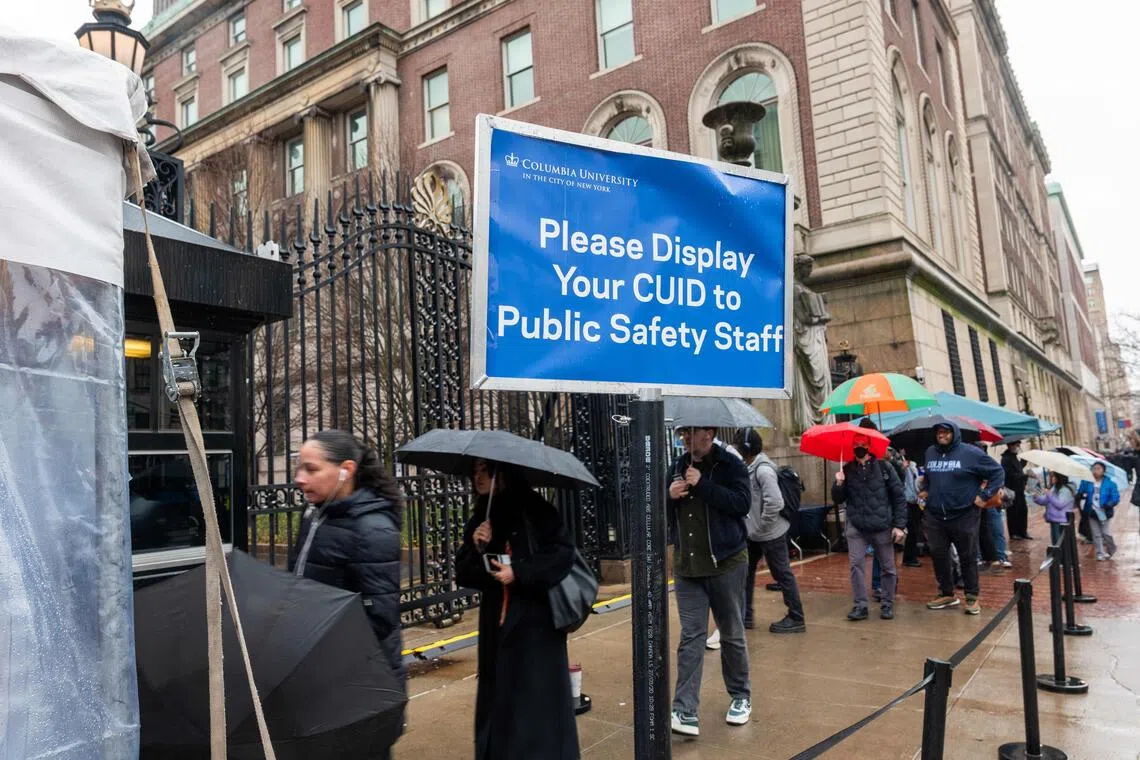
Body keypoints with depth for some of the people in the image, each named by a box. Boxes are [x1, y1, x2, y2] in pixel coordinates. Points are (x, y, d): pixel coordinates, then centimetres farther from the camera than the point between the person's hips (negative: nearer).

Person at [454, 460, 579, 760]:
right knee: (499, 699, 10)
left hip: (536, 622, -5)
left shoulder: (535, 510, -8)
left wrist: (520, 573, -18)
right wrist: (476, 548, -12)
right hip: (496, 623, 5)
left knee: (537, 698, -1)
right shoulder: (479, 519, 8)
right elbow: (463, 575, 7)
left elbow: (563, 553, -13)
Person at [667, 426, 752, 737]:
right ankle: (685, 711, 1)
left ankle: (741, 697, 32)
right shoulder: (677, 467, 8)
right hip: (686, 566, 4)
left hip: (726, 563, -3)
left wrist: (702, 485, -23)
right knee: (690, 637, 1)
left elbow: (742, 503, -20)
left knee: (732, 635, 12)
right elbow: (664, 516, 13)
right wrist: (670, 496, -8)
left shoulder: (730, 464, -6)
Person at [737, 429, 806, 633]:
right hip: (754, 534, 10)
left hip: (770, 534, -10)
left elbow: (775, 503, -29)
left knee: (783, 575, 3)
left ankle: (796, 619, 15)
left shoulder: (763, 470, -22)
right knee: (745, 571, 14)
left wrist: (762, 526, -20)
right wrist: (752, 526, 8)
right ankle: (745, 616, 24)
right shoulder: (749, 467, 6)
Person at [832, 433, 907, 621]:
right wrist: (839, 484, -13)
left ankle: (888, 605, 21)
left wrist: (899, 525, -5)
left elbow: (899, 497, 0)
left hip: (882, 527, -1)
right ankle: (860, 605, 4)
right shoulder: (847, 470, 5)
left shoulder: (884, 467, -1)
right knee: (856, 564, -4)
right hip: (856, 527, 1)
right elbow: (838, 499, 7)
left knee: (888, 568, 7)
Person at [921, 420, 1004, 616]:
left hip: (964, 516, -4)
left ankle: (972, 598, 19)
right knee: (939, 556, 10)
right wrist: (925, 491, 12)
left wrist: (984, 495, -7)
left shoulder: (971, 453, -7)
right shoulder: (930, 453, 9)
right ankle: (946, 594, 25)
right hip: (935, 517, 5)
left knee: (968, 558, 7)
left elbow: (998, 472, -2)